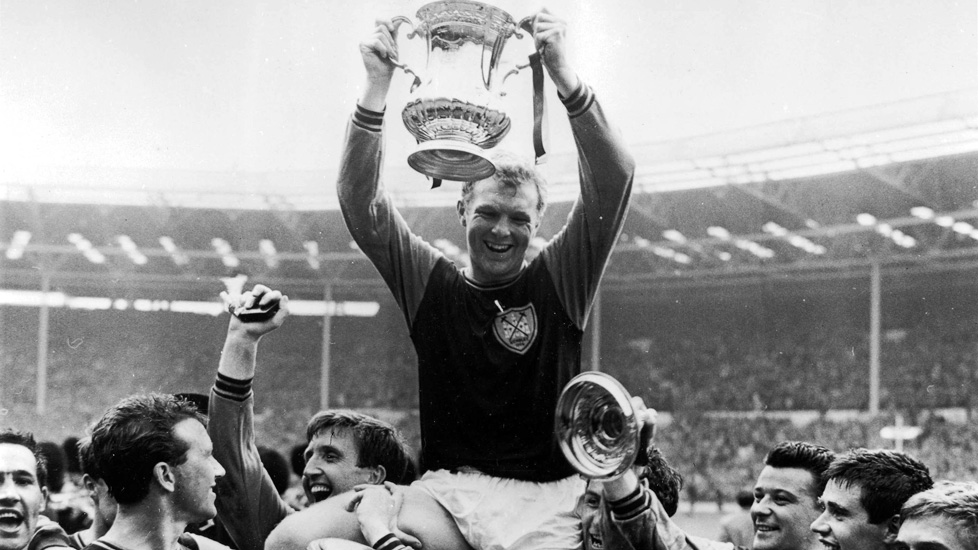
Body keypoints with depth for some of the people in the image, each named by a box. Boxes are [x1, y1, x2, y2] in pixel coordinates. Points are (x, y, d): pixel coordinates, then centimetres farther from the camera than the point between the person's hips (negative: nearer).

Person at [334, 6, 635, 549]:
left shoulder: (558, 278, 8)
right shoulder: (430, 281, 11)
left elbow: (614, 180, -2)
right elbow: (359, 204, 3)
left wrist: (563, 75, -13)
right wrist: (377, 87, -7)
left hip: (549, 502, 0)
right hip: (446, 491, 1)